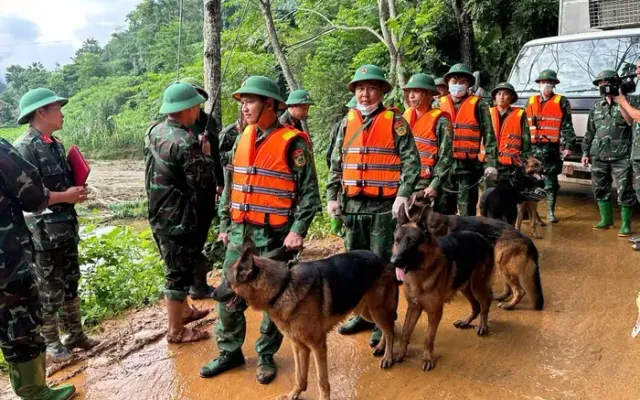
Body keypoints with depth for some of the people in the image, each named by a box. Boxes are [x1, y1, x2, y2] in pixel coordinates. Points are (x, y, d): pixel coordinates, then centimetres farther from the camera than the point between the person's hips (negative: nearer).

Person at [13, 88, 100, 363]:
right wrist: (65, 197, -18)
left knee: (70, 283, 17)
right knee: (49, 290, 5)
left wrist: (77, 191, 0)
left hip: (66, 227, 8)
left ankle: (74, 333, 30)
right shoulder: (24, 148, -16)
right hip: (42, 232, -8)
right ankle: (50, 342, 21)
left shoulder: (56, 145, 10)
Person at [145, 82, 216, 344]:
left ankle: (184, 310, 42)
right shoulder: (186, 143, -25)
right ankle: (176, 330, 18)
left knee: (178, 269, 24)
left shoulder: (153, 132, 3)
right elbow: (203, 185, -23)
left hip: (159, 215, 9)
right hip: (179, 220, -9)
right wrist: (205, 157, -7)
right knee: (179, 273, 5)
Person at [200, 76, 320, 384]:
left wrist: (298, 230, -17)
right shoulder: (242, 139, 9)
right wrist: (224, 225, 14)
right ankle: (229, 352, 27)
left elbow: (309, 191, -10)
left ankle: (266, 356, 24)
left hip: (274, 236, -6)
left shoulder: (292, 142, -9)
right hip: (239, 233, 6)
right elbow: (230, 185, 16)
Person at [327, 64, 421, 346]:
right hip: (353, 205, 5)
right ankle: (363, 314, 28)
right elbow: (336, 163, 13)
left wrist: (403, 194, -18)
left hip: (383, 206, -5)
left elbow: (410, 160, -7)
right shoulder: (347, 123, 11)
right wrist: (332, 196, 6)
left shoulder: (395, 121, -2)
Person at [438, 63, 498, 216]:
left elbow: (489, 137, -3)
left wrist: (491, 163, -10)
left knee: (467, 213, 5)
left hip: (468, 166, -3)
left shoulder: (478, 105, -1)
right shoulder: (439, 104, 7)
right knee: (443, 211, 12)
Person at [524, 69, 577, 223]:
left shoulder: (561, 102, 3)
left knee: (551, 182, 3)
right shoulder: (531, 101, 13)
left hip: (551, 149, -3)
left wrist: (568, 145, -9)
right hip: (532, 148, 3)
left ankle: (550, 212, 12)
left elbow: (567, 127, 0)